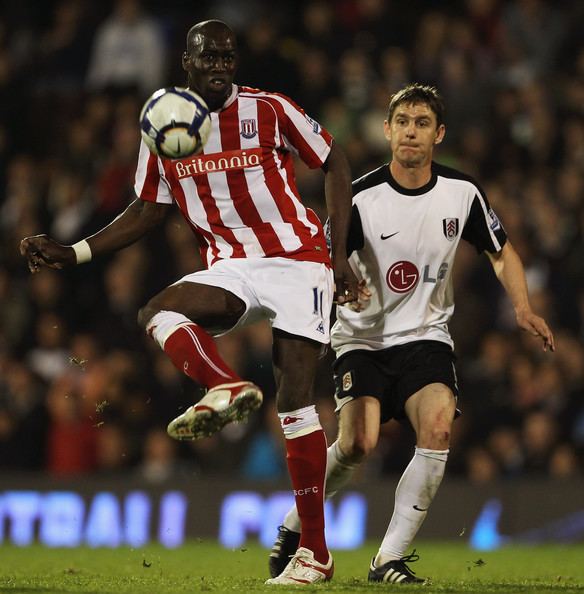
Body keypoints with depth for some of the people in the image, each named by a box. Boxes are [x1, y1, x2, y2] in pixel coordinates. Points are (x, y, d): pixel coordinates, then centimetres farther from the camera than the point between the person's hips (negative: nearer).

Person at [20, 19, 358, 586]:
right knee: (156, 312, -27)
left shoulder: (268, 110, -7)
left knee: (296, 400, -12)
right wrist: (71, 253, 4)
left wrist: (340, 255, -2)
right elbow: (147, 210, 14)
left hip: (297, 258, -4)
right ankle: (228, 387, -52)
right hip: (229, 267, 4)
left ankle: (314, 550, -9)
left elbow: (334, 164, 4)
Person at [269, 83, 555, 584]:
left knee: (438, 429, -25)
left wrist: (523, 308, -3)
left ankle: (390, 559, -15)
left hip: (425, 336, 2)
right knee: (357, 443, -23)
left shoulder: (462, 192, -3)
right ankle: (293, 528, 6)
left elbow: (501, 252, 13)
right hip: (363, 337, -2)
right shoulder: (361, 197, -13)